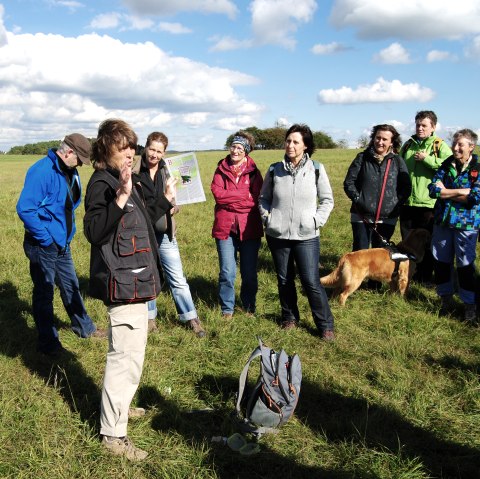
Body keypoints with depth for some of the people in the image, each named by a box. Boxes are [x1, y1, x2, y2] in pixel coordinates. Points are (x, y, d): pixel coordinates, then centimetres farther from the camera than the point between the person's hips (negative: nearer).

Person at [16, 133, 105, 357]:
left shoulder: (70, 172, 5)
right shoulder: (42, 171, -23)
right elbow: (25, 209, -27)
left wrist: (68, 233, 11)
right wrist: (46, 239, -20)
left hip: (62, 244, 8)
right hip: (43, 246, -8)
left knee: (71, 287, 21)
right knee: (44, 293, 6)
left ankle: (84, 327, 38)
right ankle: (48, 343, 21)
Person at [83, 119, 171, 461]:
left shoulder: (125, 181, 13)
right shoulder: (102, 183, -15)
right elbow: (93, 232, -30)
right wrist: (120, 198, -39)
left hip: (135, 279, 10)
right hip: (122, 282, -10)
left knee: (129, 353, 22)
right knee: (127, 356, -6)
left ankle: (119, 405, 40)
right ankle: (113, 433, 6)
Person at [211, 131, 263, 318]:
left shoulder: (253, 171, 2)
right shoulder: (221, 169, 6)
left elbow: (256, 199, -8)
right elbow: (217, 193, -8)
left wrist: (229, 199, -10)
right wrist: (244, 194, -10)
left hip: (249, 227, 0)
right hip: (225, 227, 0)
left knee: (249, 272, 8)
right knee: (227, 272, 1)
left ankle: (249, 307, 28)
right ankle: (227, 309, 18)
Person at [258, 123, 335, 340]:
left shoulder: (316, 169, -2)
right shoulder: (274, 170, 1)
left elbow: (327, 200, 5)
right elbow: (263, 198, 13)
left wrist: (317, 221, -6)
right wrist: (267, 218, 0)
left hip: (306, 236, -2)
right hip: (277, 235, 2)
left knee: (311, 281, -4)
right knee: (284, 279, 13)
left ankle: (326, 324, 11)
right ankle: (289, 317, 33)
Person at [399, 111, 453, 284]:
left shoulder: (440, 146, -4)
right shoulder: (408, 145, 12)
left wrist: (427, 159, -19)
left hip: (427, 203, -5)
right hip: (407, 202, 5)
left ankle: (425, 276, 20)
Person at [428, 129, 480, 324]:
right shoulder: (446, 165, 4)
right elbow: (433, 189, -7)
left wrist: (446, 193, -12)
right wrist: (461, 191, -15)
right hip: (442, 220, 4)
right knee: (441, 261, 10)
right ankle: (446, 299, 27)